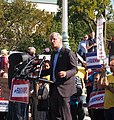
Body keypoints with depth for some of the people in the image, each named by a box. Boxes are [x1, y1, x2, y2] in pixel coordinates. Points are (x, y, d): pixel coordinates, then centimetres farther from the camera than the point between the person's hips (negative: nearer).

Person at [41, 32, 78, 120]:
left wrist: (66, 73, -31)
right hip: (54, 89, 8)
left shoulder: (68, 53, -8)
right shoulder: (53, 54, 18)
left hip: (64, 87, -8)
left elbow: (75, 69, -12)